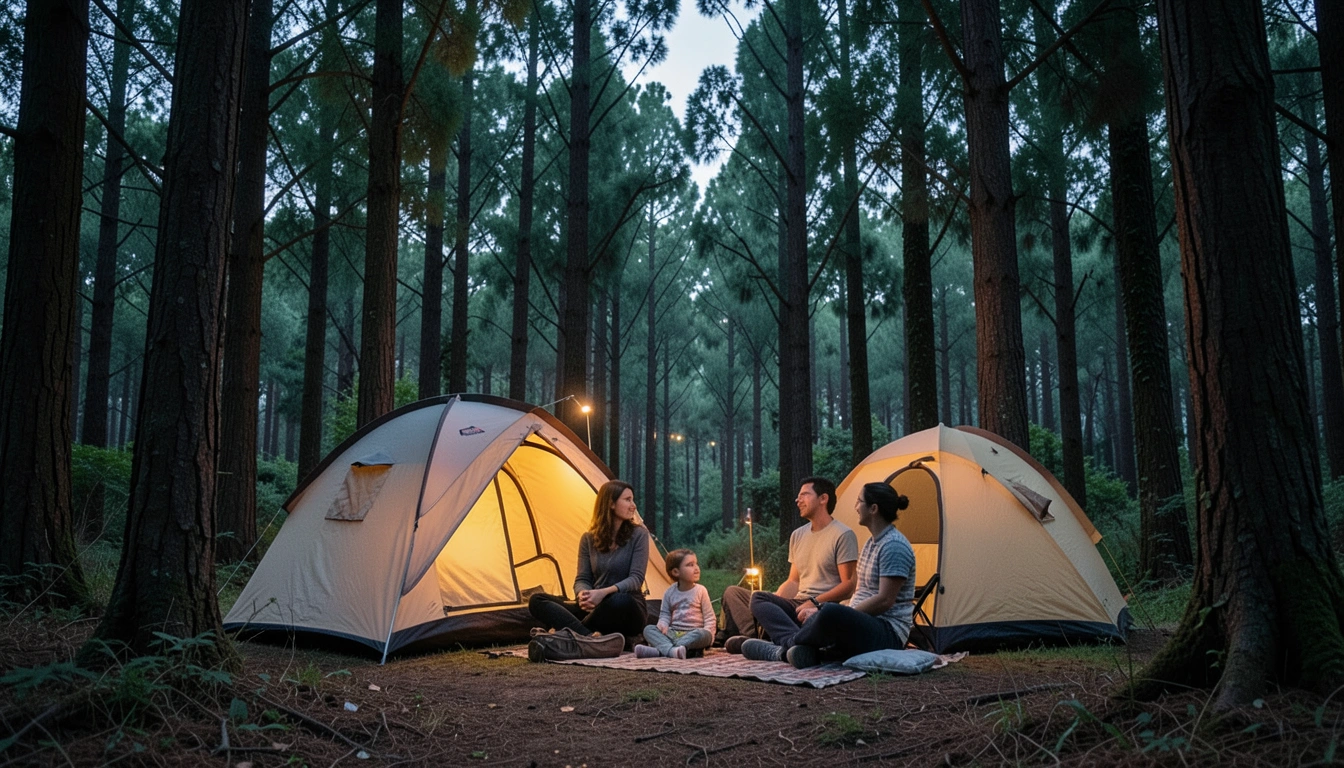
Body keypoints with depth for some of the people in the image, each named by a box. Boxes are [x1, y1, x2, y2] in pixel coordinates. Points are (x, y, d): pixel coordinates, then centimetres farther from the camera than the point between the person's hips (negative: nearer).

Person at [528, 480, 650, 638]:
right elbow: (582, 579, 3)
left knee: (620, 601, -42)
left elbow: (636, 578, -10)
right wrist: (583, 595, -23)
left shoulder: (638, 535, -2)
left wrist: (604, 593, -27)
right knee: (537, 601, -18)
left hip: (627, 614, -3)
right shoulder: (589, 539, 7)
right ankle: (591, 637, -41)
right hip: (595, 608, 4)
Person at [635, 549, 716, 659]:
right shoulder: (670, 592, 8)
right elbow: (665, 614, 12)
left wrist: (708, 633, -17)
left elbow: (709, 618, 1)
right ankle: (671, 650, -45)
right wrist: (662, 624, -11)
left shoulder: (700, 591, 2)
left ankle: (659, 650, -42)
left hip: (694, 634, -3)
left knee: (703, 634, -36)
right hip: (673, 633, 3)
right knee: (648, 629, -16)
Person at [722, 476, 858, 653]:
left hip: (823, 608, -8)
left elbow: (848, 584, -8)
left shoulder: (843, 535, -3)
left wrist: (815, 602, -18)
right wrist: (775, 600, 3)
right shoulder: (798, 535, 20)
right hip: (797, 605, 8)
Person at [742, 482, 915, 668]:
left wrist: (845, 616, -16)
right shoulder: (871, 543, 17)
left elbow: (884, 601, -20)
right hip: (865, 626, 10)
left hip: (888, 634, -10)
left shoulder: (894, 546, -14)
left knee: (830, 614, -36)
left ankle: (784, 650, -13)